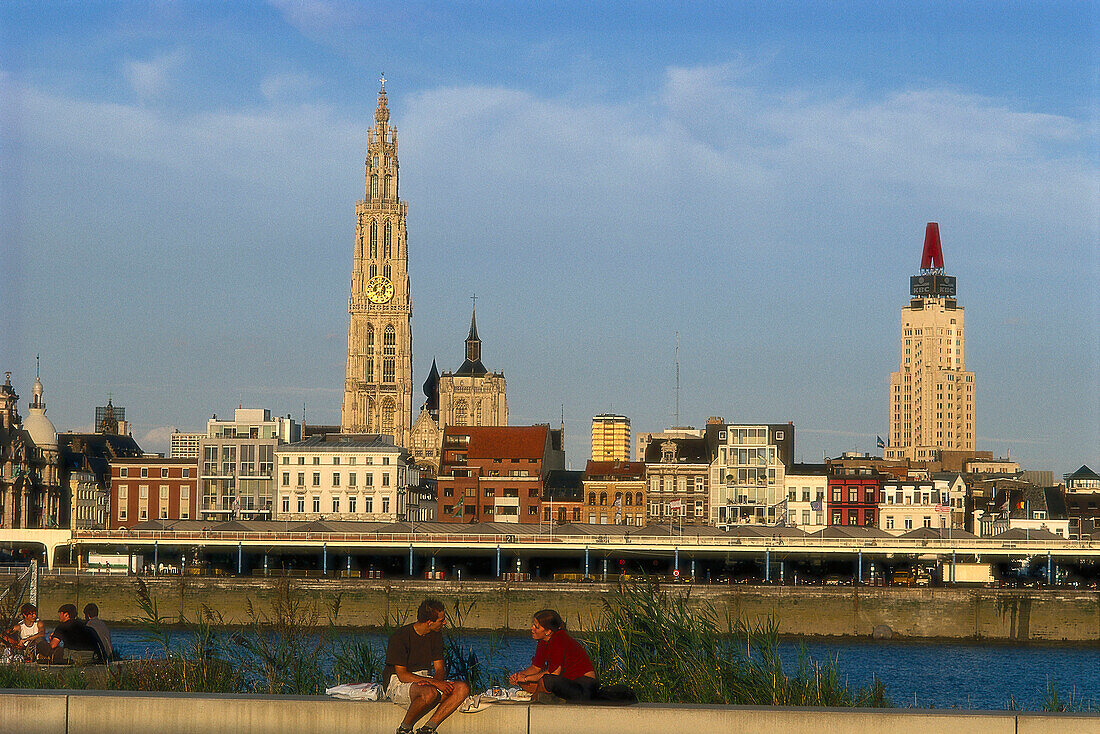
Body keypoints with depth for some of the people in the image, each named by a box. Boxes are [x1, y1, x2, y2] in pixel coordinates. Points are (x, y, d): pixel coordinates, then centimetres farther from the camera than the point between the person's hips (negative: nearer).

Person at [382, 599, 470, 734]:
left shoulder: (436, 635, 4)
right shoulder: (400, 637, -18)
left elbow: (439, 668, 7)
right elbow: (402, 675, -20)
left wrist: (438, 679, -20)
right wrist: (434, 682, -28)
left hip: (424, 678, 7)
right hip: (397, 683, -7)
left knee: (462, 688, -17)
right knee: (430, 692, -40)